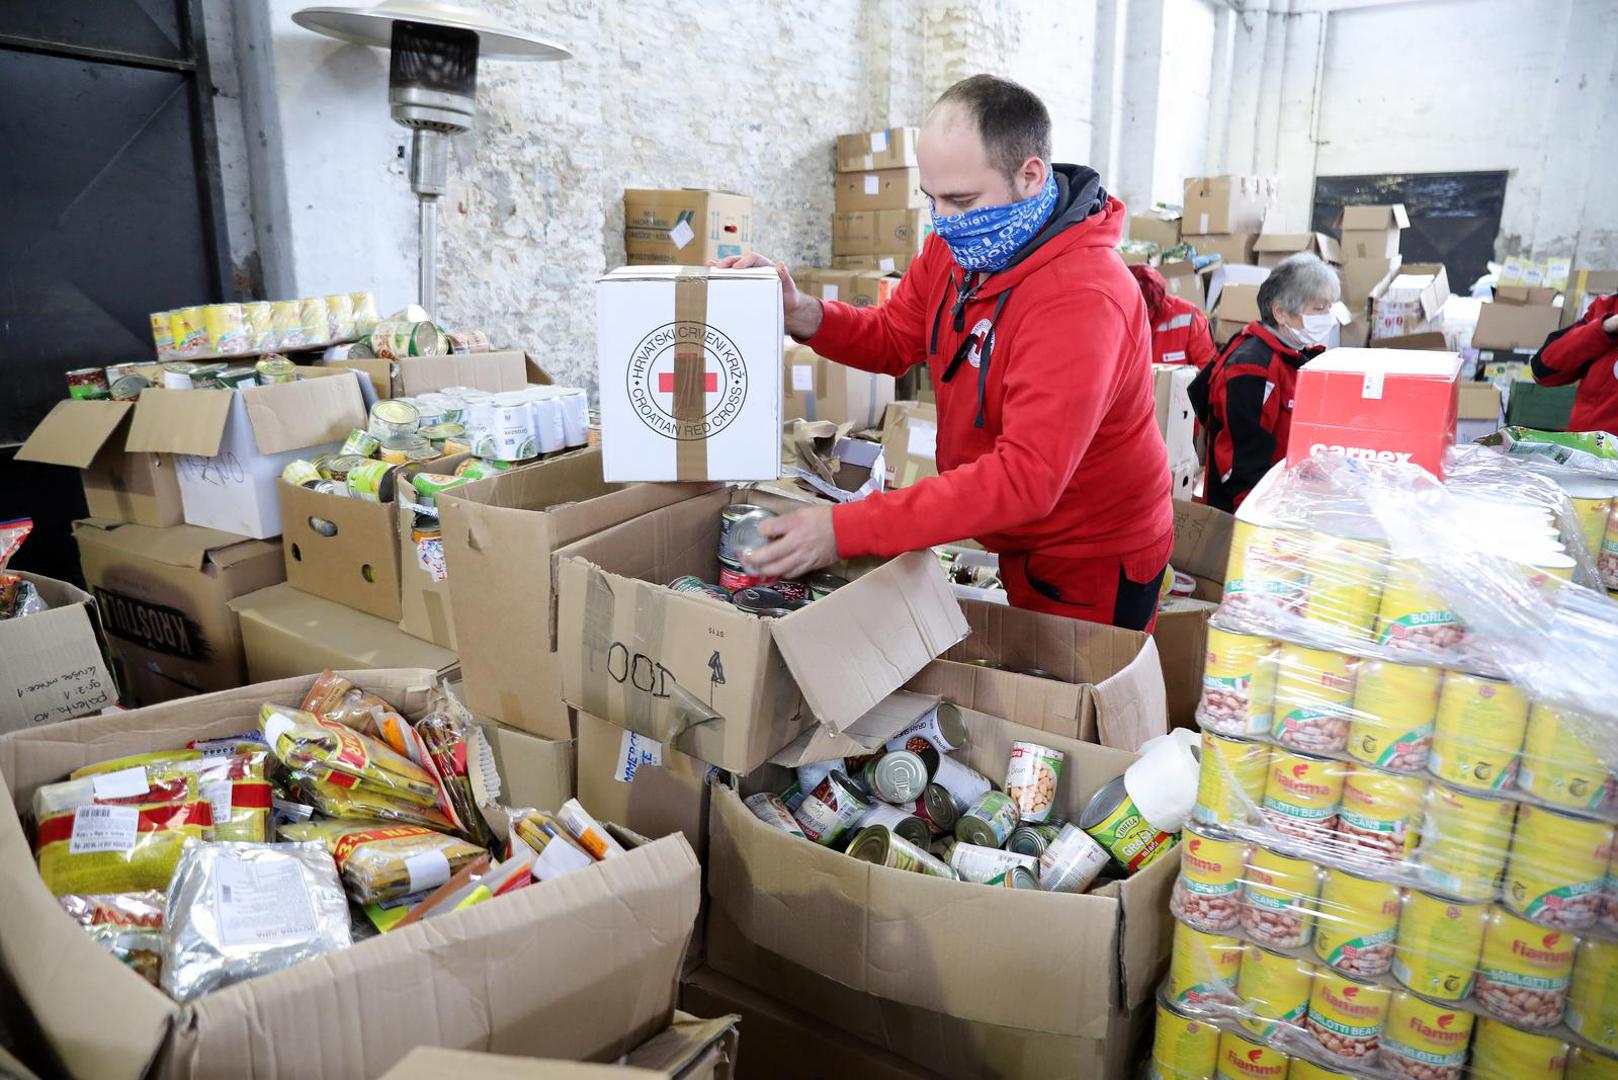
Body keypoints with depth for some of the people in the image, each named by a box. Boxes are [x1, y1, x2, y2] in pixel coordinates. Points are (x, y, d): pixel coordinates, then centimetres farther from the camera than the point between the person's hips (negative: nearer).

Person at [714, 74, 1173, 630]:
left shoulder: (1082, 298, -31)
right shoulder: (960, 243, -4)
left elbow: (1026, 477, -38)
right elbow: (893, 339, 8)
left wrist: (845, 529, -41)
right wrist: (802, 315, -14)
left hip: (1092, 563, -7)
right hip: (1009, 543, 7)